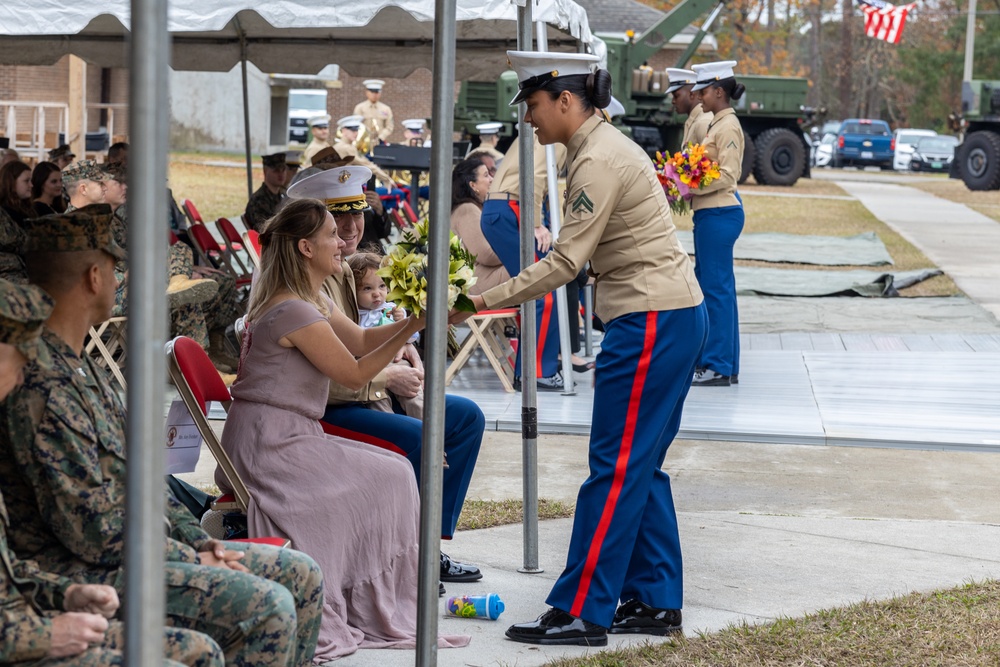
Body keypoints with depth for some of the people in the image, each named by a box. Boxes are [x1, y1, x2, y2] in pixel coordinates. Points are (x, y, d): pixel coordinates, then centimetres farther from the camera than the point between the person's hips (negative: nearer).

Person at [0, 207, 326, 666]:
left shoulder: (81, 367, 13)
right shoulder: (41, 388, -22)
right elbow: (93, 532, -22)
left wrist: (201, 542, 7)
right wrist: (193, 561, -12)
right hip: (87, 572, -11)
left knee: (301, 576, 8)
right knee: (268, 608, -24)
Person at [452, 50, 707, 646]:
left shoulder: (599, 160, -16)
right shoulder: (600, 146, 16)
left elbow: (566, 261, -20)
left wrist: (482, 301, -19)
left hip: (653, 322, -10)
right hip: (670, 314, 10)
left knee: (617, 468, -7)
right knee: (640, 466, 13)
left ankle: (582, 611, -4)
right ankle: (655, 601, 17)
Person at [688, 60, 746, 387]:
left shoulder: (728, 126, -12)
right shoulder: (717, 124, 17)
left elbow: (727, 176, -19)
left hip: (719, 213, -10)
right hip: (712, 213, 10)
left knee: (716, 287, -6)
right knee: (710, 285, 13)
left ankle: (719, 366, -2)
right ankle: (723, 363, 18)